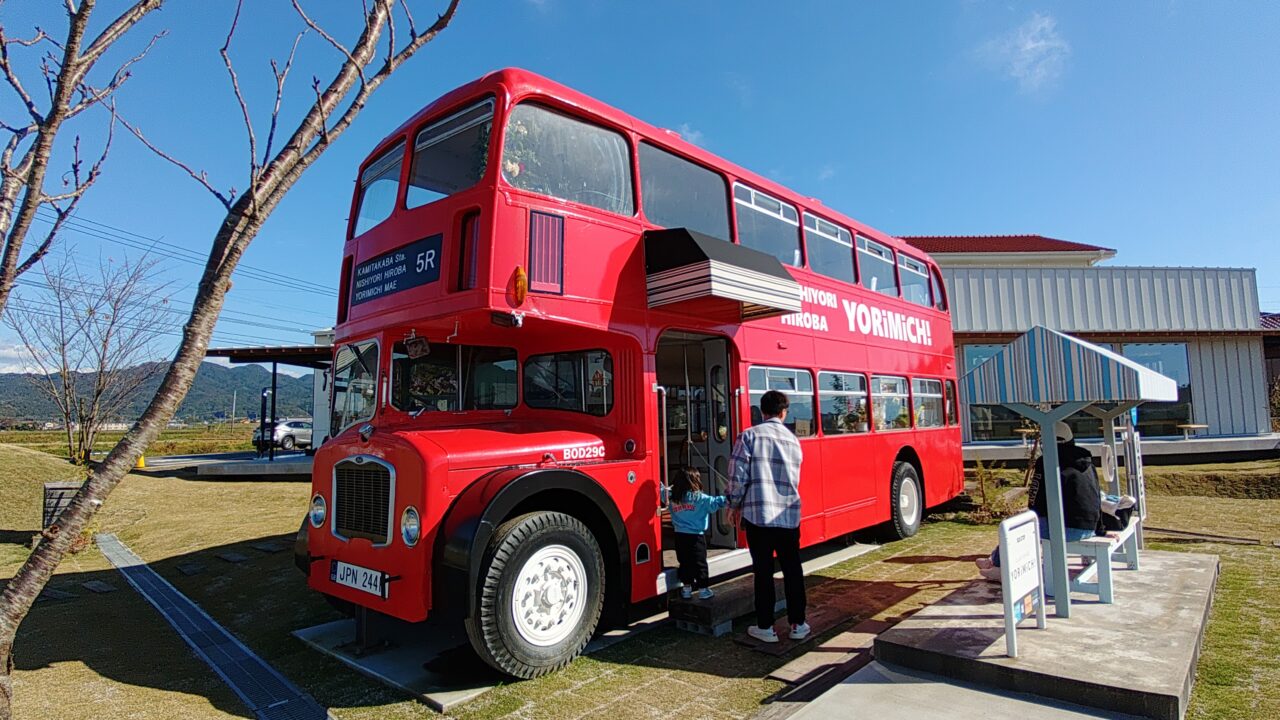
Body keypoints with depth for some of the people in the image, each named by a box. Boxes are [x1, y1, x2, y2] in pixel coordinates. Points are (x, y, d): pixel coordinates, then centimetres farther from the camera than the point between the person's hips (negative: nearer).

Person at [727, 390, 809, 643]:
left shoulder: (750, 435, -5)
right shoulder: (793, 440, 9)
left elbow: (738, 474, -9)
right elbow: (794, 478, 16)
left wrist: (735, 505, 4)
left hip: (758, 514, -3)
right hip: (789, 515, 3)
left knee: (764, 572, 6)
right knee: (793, 570, 14)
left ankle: (765, 627, 14)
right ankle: (797, 624, 22)